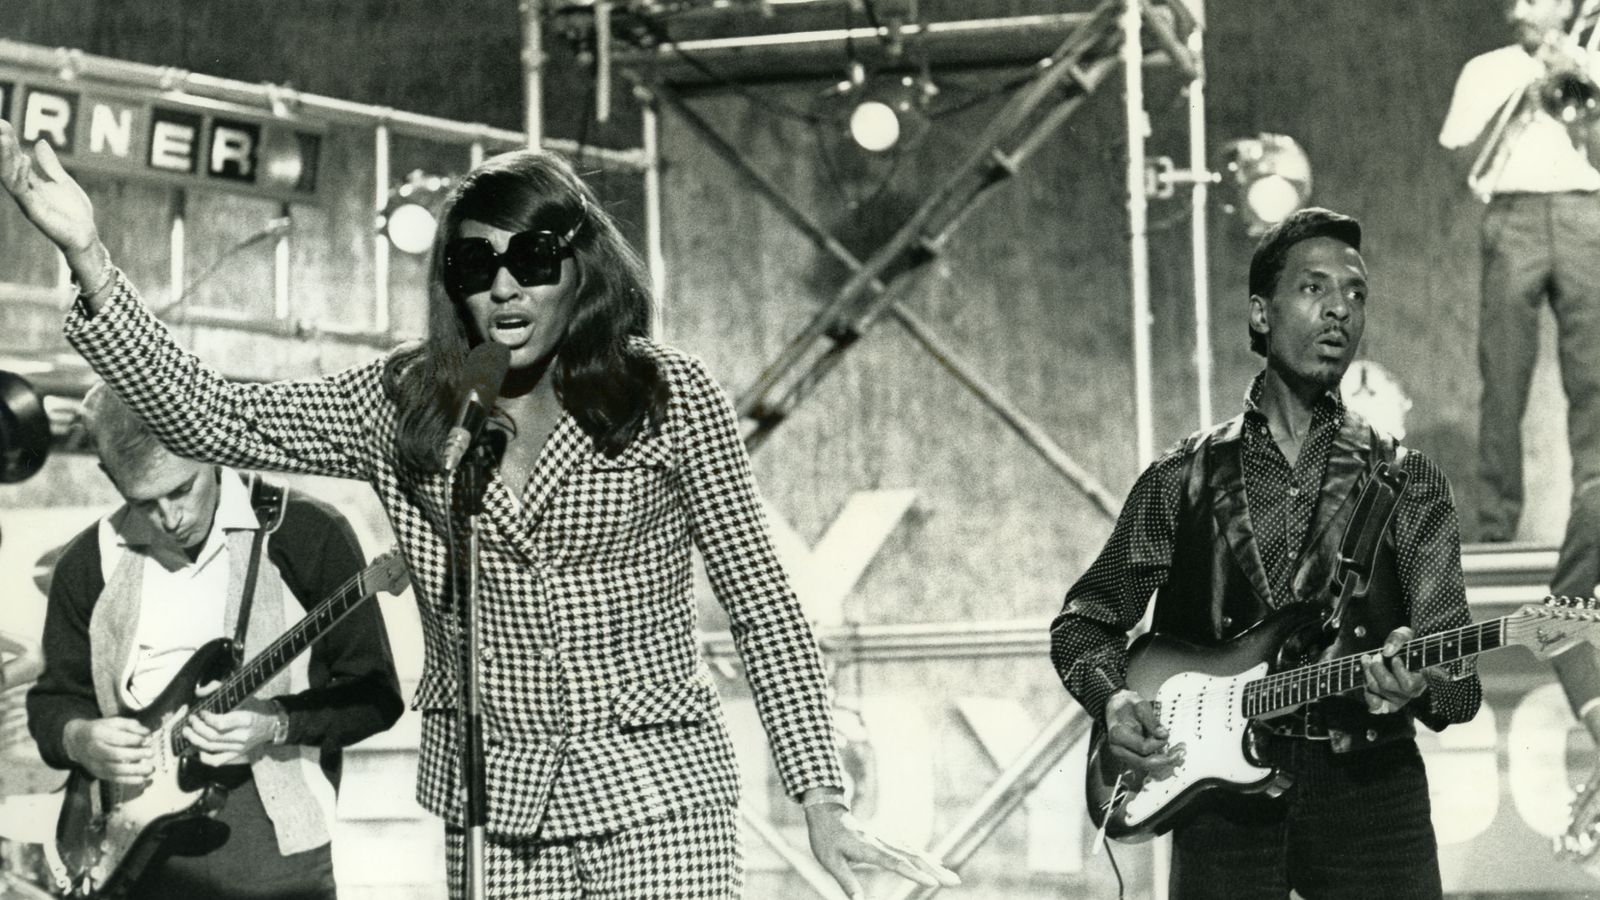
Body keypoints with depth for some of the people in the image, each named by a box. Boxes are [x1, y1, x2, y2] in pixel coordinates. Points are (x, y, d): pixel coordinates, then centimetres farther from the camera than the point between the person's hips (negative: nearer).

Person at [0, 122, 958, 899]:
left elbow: (764, 604, 0)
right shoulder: (404, 404, 5)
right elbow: (211, 418, -2)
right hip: (489, 809, 3)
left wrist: (822, 798, -4)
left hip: (657, 801, -3)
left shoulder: (671, 398, -3)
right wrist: (89, 256, -12)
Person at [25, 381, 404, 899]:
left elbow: (375, 694, -2)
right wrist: (80, 740, -7)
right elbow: (54, 698, 15)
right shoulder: (89, 564, 7)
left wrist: (278, 724, -19)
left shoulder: (308, 535, -5)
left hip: (275, 854, -3)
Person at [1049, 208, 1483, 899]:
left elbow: (1460, 680, 2)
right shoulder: (1184, 479, 9)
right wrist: (1113, 699, -5)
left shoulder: (1407, 482, 8)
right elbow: (1083, 621, 16)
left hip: (1367, 788, 0)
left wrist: (1421, 686, -21)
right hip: (1222, 797, 0)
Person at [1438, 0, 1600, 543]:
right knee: (1504, 375, -6)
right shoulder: (1487, 71, 16)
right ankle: (1496, 521, -5)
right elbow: (1466, 157, 7)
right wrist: (1517, 104, -2)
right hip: (1513, 212, 0)